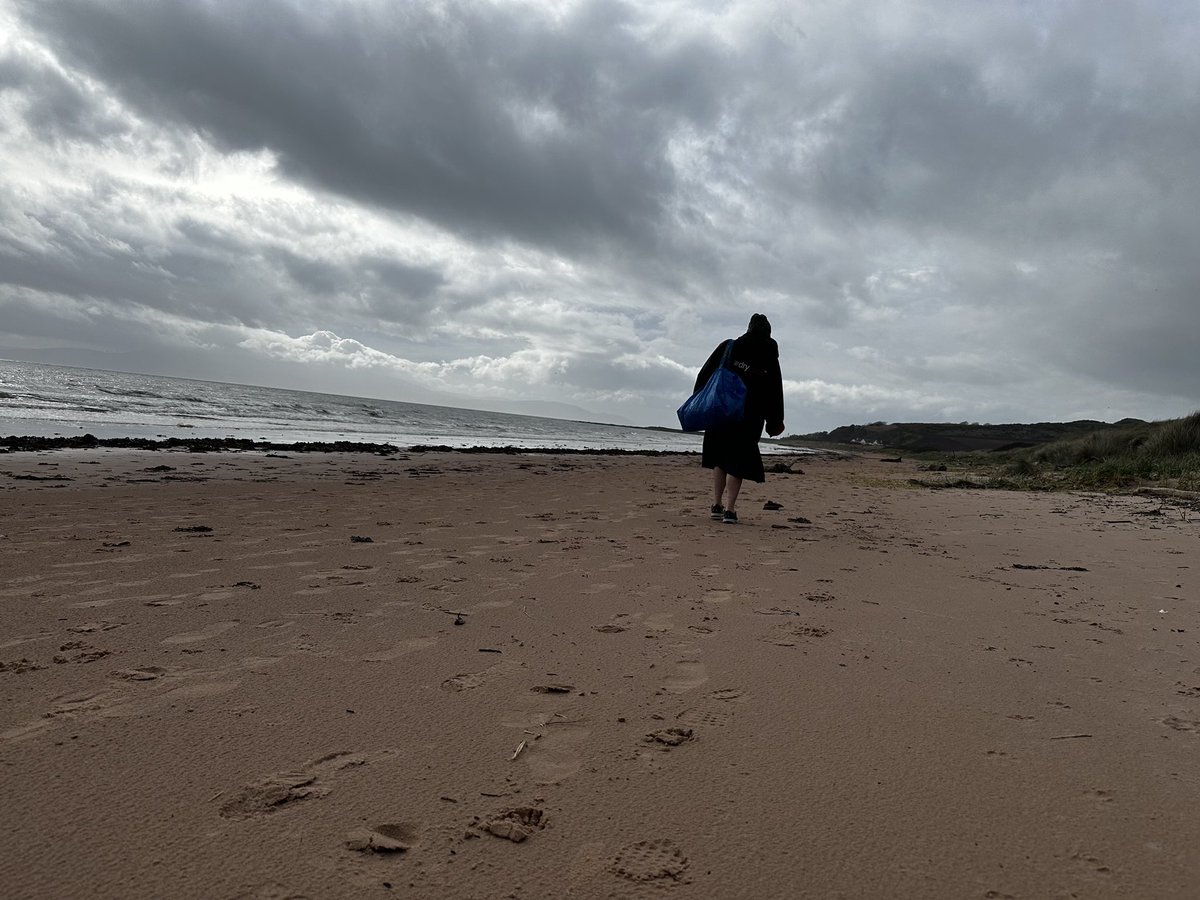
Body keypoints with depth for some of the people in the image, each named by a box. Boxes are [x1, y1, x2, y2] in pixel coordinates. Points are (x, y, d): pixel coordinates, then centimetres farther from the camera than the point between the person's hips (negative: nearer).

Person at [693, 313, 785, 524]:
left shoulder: (728, 347, -1)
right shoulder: (770, 360, 0)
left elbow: (705, 374, -1)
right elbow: (775, 394, 4)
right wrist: (775, 422, 13)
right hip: (750, 419, -1)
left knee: (720, 458, 15)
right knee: (738, 461, 5)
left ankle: (717, 504, 12)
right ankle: (729, 509, -1)